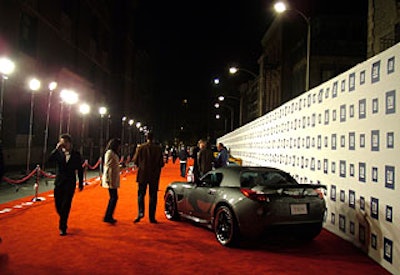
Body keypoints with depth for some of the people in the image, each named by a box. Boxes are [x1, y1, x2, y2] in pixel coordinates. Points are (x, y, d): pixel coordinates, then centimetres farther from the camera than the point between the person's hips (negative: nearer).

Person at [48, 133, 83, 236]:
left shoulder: (76, 154, -1)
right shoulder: (58, 153, 1)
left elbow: (80, 170, 5)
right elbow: (50, 159, -19)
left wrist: (81, 183, 6)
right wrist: (57, 148, -24)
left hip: (70, 183, -2)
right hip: (59, 182, 2)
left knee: (66, 206, -3)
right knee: (58, 205, 7)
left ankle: (62, 227, 9)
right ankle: (63, 222, 34)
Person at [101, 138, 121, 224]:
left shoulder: (114, 153, 16)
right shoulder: (109, 152, -12)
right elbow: (107, 167, -18)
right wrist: (107, 180, -22)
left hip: (114, 179, 10)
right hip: (110, 180, -10)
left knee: (113, 198, 12)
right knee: (114, 198, -8)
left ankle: (108, 217, 18)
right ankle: (108, 217, -3)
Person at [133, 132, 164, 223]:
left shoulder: (141, 147, -6)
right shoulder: (158, 148, -6)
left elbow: (135, 161, -1)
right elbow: (161, 163, -4)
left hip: (143, 175, 0)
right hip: (154, 176, 0)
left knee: (141, 194, 11)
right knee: (153, 196, 7)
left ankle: (141, 212, -7)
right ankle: (152, 217, 9)